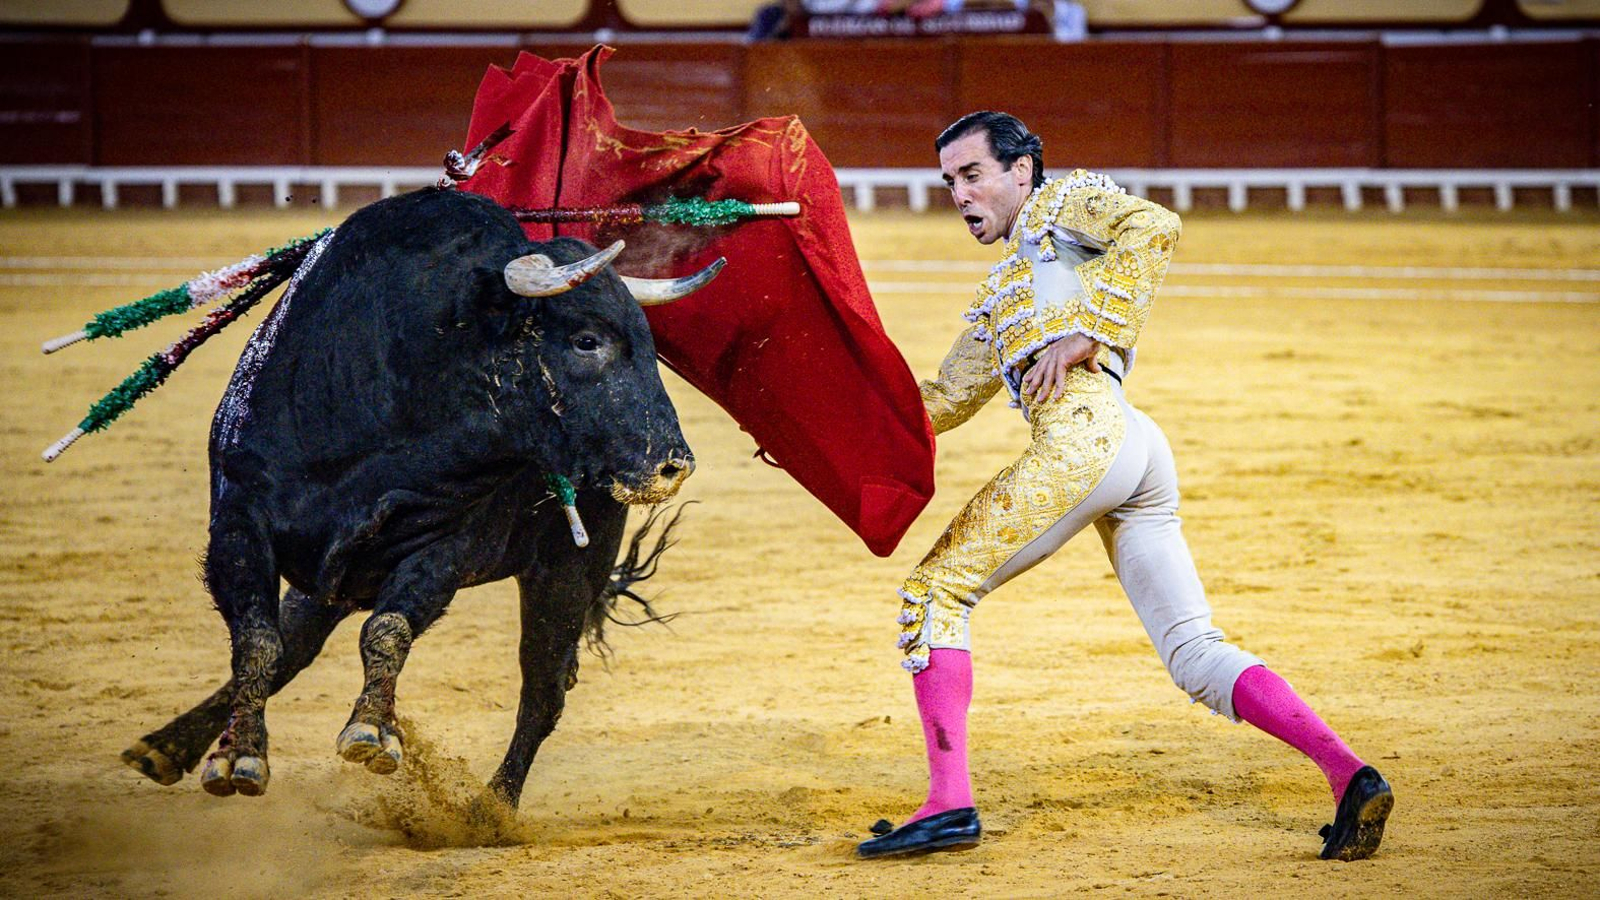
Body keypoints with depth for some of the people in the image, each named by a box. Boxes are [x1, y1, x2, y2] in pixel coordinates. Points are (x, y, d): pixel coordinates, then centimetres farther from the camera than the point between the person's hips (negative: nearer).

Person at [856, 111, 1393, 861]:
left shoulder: (1060, 204, 13)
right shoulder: (999, 294, 36)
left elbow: (1154, 227, -6)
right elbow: (946, 400, 36)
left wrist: (1085, 334, -12)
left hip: (1085, 433, -9)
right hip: (1141, 460, 9)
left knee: (934, 590, -1)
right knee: (1198, 658, 0)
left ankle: (950, 802, -8)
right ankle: (1348, 775, -15)